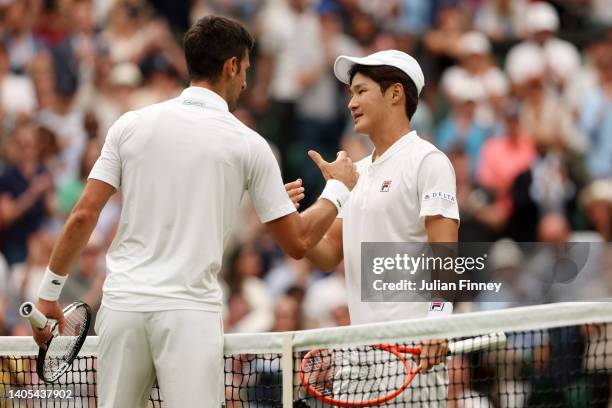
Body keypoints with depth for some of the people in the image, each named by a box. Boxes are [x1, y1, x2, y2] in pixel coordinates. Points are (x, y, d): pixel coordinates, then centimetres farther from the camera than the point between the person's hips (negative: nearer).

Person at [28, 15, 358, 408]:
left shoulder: (132, 124, 7)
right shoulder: (248, 144, 2)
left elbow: (83, 216, 2)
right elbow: (297, 241, 6)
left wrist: (48, 294, 10)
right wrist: (339, 188, 23)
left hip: (122, 302, 3)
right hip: (190, 310, -3)